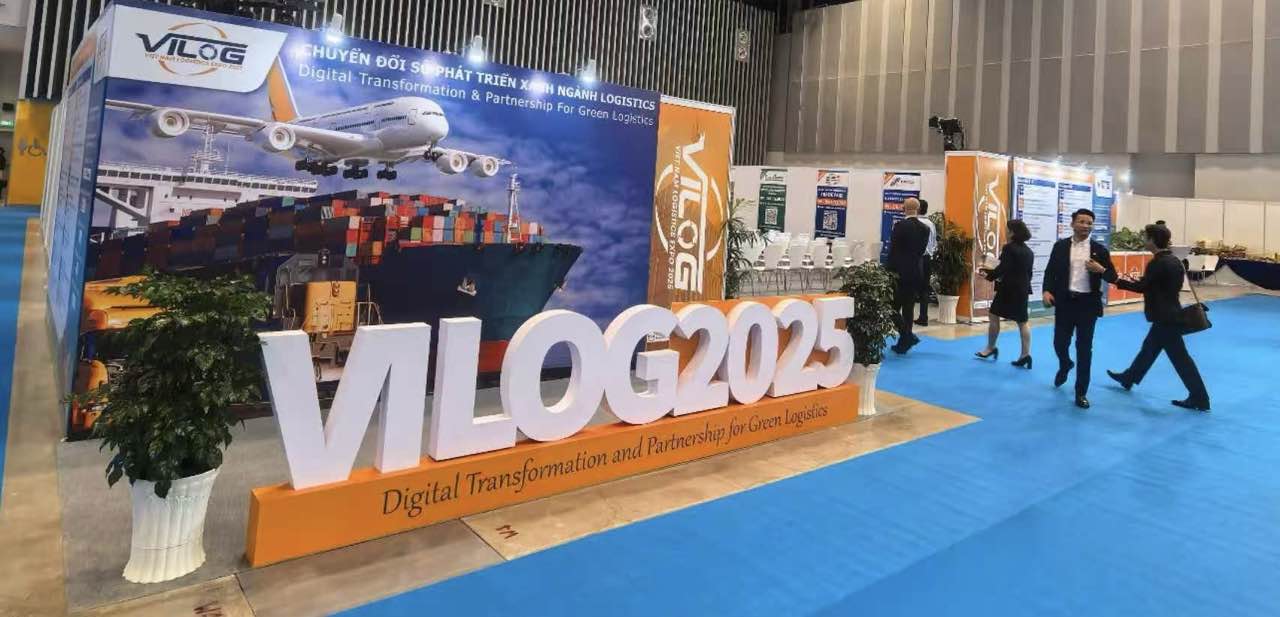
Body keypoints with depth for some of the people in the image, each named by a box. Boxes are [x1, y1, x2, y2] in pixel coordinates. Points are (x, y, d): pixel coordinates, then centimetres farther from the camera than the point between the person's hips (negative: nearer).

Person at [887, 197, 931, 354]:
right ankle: (902, 344, 15)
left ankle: (908, 337, -7)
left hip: (900, 273, -6)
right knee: (908, 309, 11)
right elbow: (922, 250, 9)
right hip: (916, 273, 6)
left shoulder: (900, 226, -11)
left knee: (894, 307, 3)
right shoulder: (925, 228, 5)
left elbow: (892, 250, -10)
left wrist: (891, 271, -1)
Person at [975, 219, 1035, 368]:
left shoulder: (1009, 248, -12)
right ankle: (1025, 354, 6)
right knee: (1022, 321, 8)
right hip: (1023, 289, 7)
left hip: (1008, 288, -7)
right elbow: (1028, 273, 14)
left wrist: (989, 275, -7)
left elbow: (1002, 268, -19)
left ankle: (990, 348, 16)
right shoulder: (1029, 252, 10)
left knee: (994, 316, 7)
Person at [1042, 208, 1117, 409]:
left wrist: (1101, 270, -20)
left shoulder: (1099, 250, 2)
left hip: (1088, 303, -1)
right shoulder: (1060, 246, 4)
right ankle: (1065, 365, 44)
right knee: (1060, 342, 8)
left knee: (1084, 348, 2)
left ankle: (1081, 393, 11)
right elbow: (1050, 270, 4)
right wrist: (1047, 291, -13)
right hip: (1064, 301, 1)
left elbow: (1113, 277, 2)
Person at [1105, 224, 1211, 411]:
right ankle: (1129, 378, 37)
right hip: (1169, 314, 10)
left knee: (1179, 357, -2)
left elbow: (1141, 287, -17)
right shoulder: (1173, 260, 7)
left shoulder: (1158, 263, -22)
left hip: (1165, 317, -10)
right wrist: (1139, 281, 12)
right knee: (1149, 348, 22)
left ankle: (1199, 398, 5)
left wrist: (1118, 281, -7)